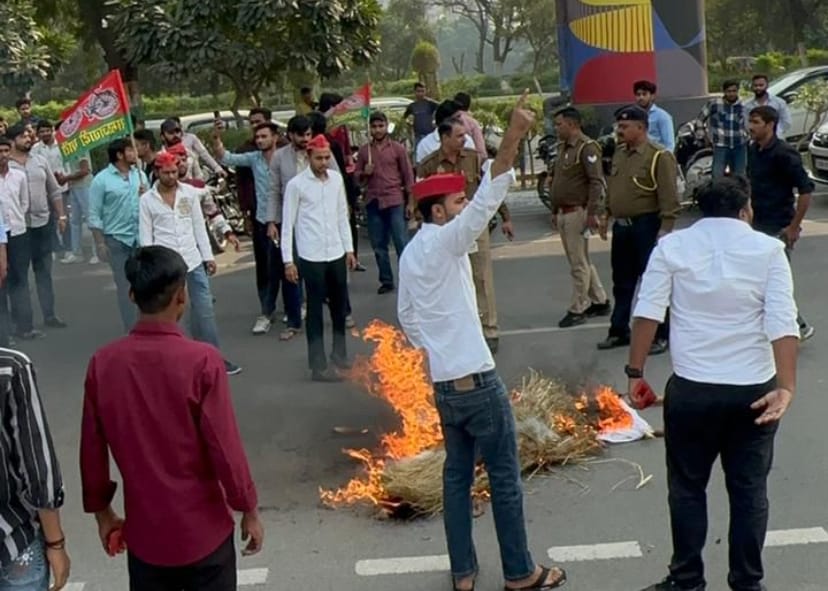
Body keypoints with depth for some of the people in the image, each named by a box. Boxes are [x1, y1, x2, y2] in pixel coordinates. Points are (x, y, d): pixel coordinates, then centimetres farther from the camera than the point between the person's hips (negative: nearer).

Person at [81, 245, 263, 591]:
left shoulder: (102, 363, -8)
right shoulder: (201, 361, -19)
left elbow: (92, 452, 0)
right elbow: (226, 448, -16)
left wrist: (102, 511, 15)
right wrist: (249, 511, -2)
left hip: (144, 531, 3)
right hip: (203, 530, -3)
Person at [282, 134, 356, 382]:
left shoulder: (336, 179, 6)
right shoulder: (296, 184, -9)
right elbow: (287, 224, -7)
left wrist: (349, 248, 11)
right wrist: (288, 260, -10)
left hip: (336, 253, 5)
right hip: (311, 256, -5)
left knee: (339, 305, 16)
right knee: (315, 310, 1)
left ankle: (339, 353, 33)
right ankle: (318, 366, 7)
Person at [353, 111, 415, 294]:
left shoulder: (398, 148, 3)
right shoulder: (364, 150, 9)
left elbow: (408, 176, 4)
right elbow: (357, 178, 15)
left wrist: (410, 203, -1)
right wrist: (364, 173, -8)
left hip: (395, 201, -3)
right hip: (373, 202, 3)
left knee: (402, 243, -6)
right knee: (378, 246, 6)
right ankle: (386, 281, 15)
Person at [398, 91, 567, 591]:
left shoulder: (412, 252, 10)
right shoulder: (443, 243, -14)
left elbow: (406, 314, 16)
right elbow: (486, 203, -30)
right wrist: (513, 139, -37)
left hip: (443, 383, 8)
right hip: (477, 381, -8)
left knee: (458, 475, 15)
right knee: (505, 479, 4)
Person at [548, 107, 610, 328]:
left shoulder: (587, 148, -12)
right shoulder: (563, 147, 16)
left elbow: (596, 182, -18)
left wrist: (592, 213, -23)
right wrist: (554, 210, 21)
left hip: (578, 212, -9)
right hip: (563, 213, 10)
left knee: (579, 264, -3)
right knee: (581, 262, 15)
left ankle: (577, 310, 4)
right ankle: (600, 302, 25)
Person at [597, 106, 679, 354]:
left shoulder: (659, 156, -13)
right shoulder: (619, 154, 11)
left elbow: (669, 197, -17)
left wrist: (665, 229, -21)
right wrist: (606, 215, 16)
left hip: (647, 226, -8)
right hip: (621, 226, 8)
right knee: (622, 282, 15)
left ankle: (660, 336, 9)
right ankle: (619, 331, 26)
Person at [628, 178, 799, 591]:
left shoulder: (671, 246, 0)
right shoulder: (768, 249, -1)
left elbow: (647, 312, -7)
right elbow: (783, 323, -10)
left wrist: (635, 372, -2)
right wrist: (786, 387, -13)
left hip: (691, 389, 0)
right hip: (755, 390, 1)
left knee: (687, 488, 13)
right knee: (750, 490, 12)